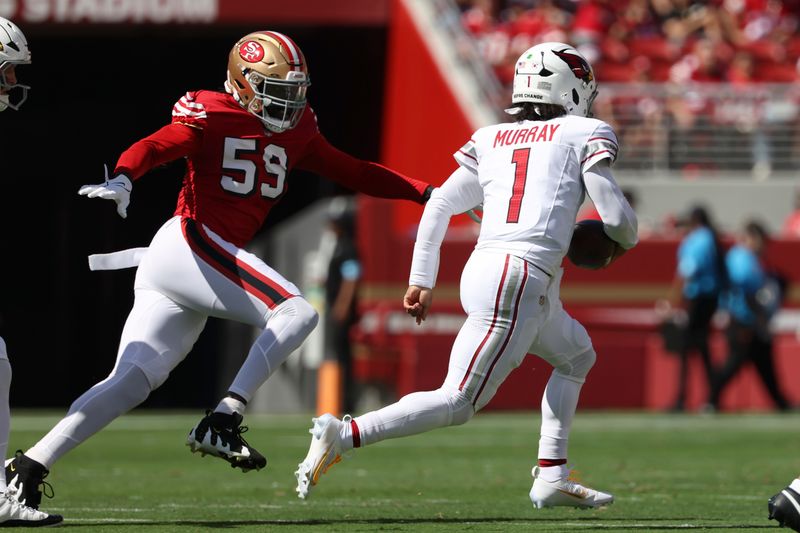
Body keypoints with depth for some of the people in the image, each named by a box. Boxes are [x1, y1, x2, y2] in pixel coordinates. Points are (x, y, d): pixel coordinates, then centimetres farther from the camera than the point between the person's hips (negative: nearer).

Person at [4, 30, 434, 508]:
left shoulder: (294, 133, 20)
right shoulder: (211, 116, -4)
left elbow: (350, 171, 27)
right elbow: (155, 147, -19)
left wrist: (425, 192, 25)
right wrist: (122, 179, -40)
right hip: (191, 242, -8)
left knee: (132, 381, -1)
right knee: (298, 312, -17)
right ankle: (222, 421, -23)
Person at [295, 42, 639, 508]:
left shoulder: (492, 140, 19)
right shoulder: (586, 134, 5)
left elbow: (441, 204, 13)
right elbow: (618, 216, 0)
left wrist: (421, 280, 16)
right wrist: (623, 241, 23)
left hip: (482, 271, 8)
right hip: (520, 280, -8)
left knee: (577, 356, 29)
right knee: (459, 402, -11)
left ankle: (552, 478, 22)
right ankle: (345, 435, -22)